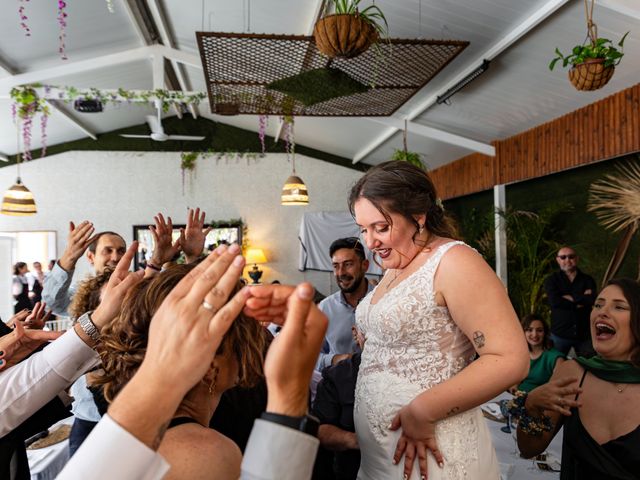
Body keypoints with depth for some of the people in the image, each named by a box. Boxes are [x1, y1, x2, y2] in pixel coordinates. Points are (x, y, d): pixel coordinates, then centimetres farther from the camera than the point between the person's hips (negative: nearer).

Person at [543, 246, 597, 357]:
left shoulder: (587, 280, 6)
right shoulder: (551, 280, 2)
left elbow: (591, 299, -12)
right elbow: (554, 301, -15)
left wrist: (570, 297, -11)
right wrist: (581, 299, -10)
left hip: (584, 334, 1)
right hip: (560, 334, -1)